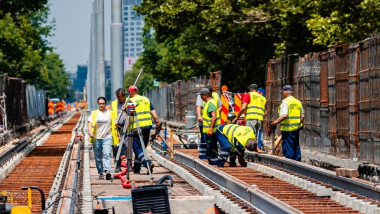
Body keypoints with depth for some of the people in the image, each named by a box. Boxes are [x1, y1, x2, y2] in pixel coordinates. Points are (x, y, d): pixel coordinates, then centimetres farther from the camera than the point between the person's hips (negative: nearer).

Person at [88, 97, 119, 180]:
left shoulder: (111, 114, 11)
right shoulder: (94, 113, 10)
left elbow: (115, 125, 16)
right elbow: (90, 123, -1)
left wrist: (117, 135, 13)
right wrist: (90, 132, -19)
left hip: (107, 138, -1)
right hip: (96, 138, 1)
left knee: (107, 154, -18)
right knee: (98, 157, 3)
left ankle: (107, 171, -30)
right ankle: (101, 173, 12)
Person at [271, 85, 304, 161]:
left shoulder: (285, 102, -11)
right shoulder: (298, 102, 11)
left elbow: (284, 115, -21)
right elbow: (302, 116, 12)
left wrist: (276, 122, -14)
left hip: (287, 128, -7)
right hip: (296, 129, 7)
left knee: (287, 148, -3)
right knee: (296, 147, 13)